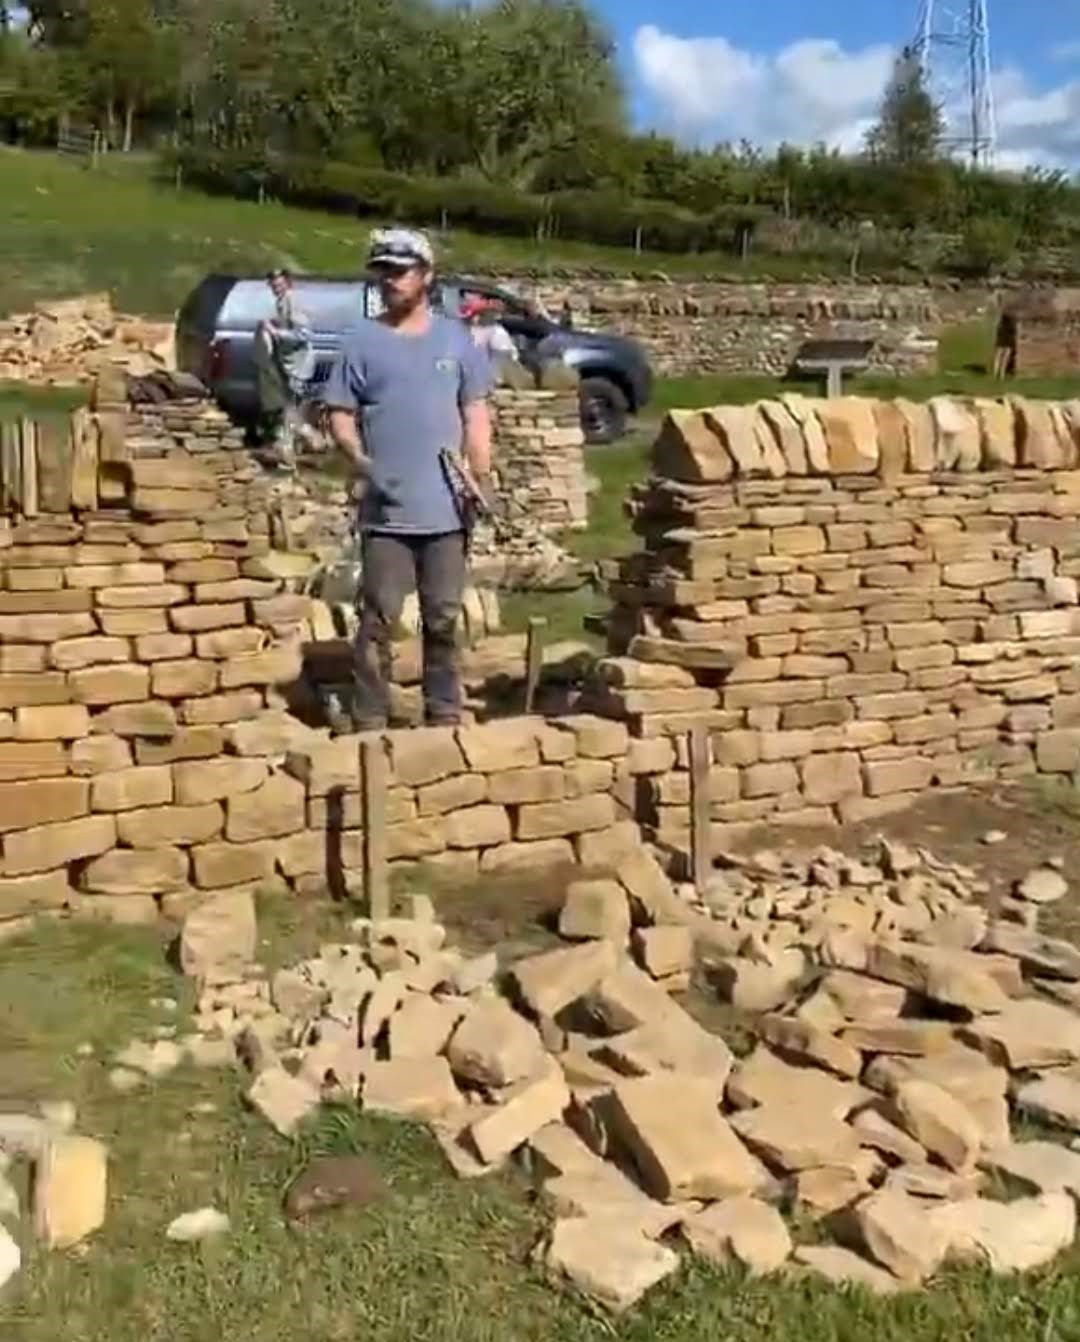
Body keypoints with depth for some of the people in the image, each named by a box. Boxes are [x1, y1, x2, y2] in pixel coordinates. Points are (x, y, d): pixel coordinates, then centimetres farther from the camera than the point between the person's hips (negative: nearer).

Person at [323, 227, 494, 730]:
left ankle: (444, 714, 23)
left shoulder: (455, 339, 8)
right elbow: (340, 412, 1)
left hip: (446, 510, 2)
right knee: (378, 619, -1)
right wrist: (357, 455, -19)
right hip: (386, 511, -2)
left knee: (443, 619, 11)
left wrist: (482, 481, -1)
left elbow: (475, 414, 8)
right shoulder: (361, 341, 2)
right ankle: (369, 721, 7)